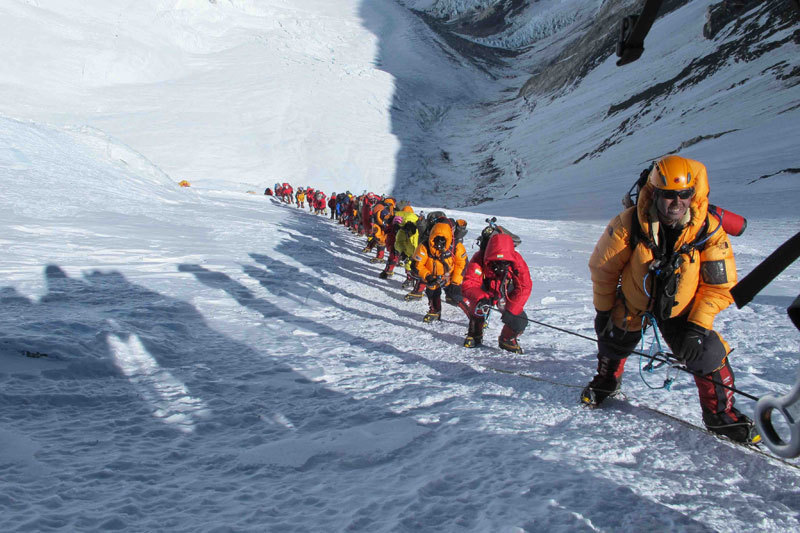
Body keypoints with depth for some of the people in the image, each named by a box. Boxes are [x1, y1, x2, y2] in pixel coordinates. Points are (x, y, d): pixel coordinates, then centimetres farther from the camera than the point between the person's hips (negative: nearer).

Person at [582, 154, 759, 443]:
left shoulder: (710, 231, -22)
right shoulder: (628, 224, -25)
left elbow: (720, 284, -12)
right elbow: (603, 267, -11)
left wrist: (697, 324, -19)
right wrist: (603, 310, -4)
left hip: (680, 311, 0)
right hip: (631, 304, 0)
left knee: (708, 353, -11)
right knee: (613, 343, 17)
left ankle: (721, 414, 13)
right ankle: (605, 382, 52)